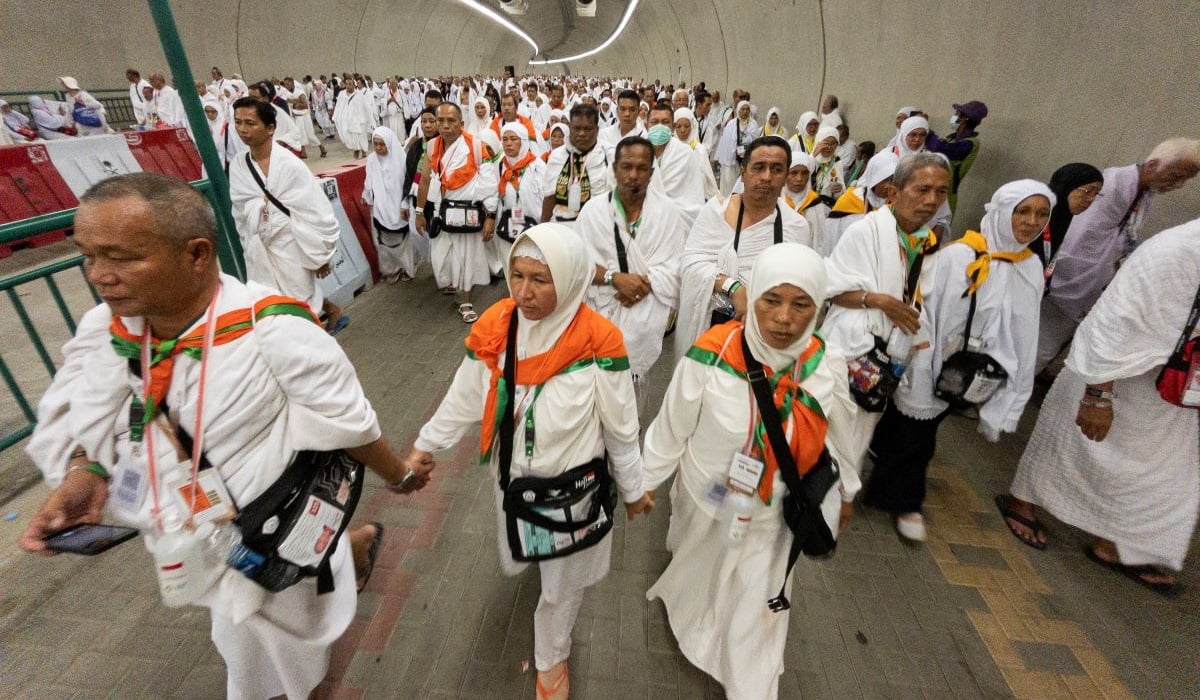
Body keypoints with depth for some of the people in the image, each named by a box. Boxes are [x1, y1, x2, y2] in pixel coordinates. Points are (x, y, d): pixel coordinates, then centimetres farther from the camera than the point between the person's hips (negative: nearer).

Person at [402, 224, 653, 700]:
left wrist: (632, 489, -2)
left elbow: (620, 427, -14)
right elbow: (464, 399, -1)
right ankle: (533, 572, 70)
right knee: (514, 563, 31)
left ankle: (552, 659, 51)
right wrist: (425, 446, 9)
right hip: (512, 478, 4)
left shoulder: (599, 340, -27)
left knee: (562, 583, 19)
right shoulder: (493, 328, -16)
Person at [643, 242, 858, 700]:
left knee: (758, 609, 21)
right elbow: (670, 430, -15)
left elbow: (833, 436, 1)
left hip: (775, 513, 2)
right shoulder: (711, 360, -29)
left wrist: (844, 492, 15)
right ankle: (679, 596, 65)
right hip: (708, 503, -1)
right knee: (696, 577, 29)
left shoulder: (826, 367, -18)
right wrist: (645, 483, -2)